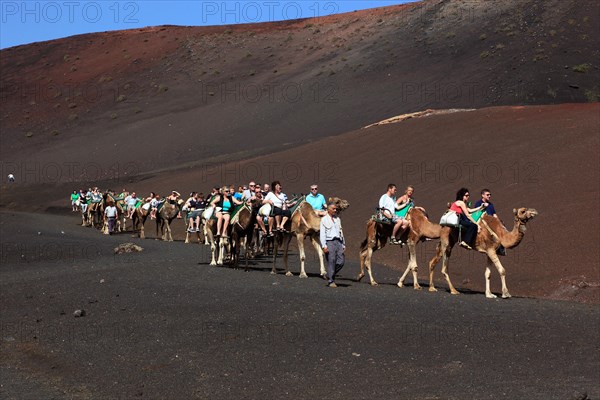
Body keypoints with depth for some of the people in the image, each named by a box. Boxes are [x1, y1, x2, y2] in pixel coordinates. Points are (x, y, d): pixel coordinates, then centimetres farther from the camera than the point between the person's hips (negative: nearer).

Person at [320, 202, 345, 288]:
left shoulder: (338, 219, 18)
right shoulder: (324, 220, 2)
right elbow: (322, 234, -4)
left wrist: (343, 244, 16)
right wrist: (324, 246, -13)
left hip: (338, 242, 5)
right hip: (329, 242, -5)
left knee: (341, 261, -3)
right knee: (331, 261, -6)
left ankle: (331, 275, 19)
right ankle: (330, 281, 2)